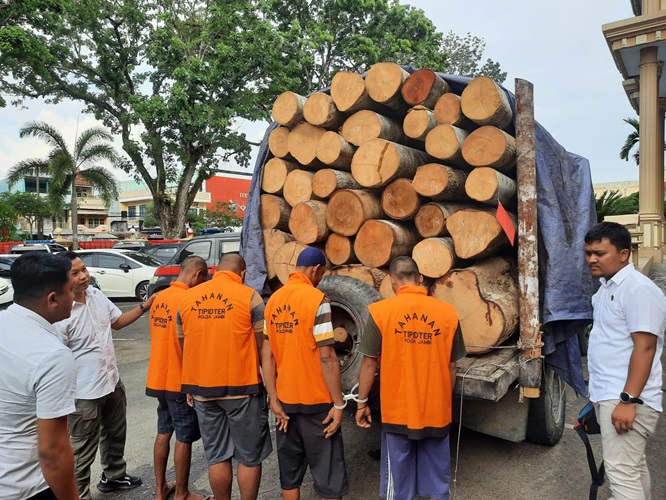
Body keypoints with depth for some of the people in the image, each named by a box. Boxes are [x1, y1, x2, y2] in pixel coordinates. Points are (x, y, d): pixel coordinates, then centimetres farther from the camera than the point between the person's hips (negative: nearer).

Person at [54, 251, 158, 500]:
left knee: (115, 435, 27)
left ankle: (113, 476, 49)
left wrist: (144, 307, 0)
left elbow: (117, 321, 12)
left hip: (112, 381, 8)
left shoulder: (96, 294, -2)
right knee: (83, 450, 10)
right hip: (84, 392, -8)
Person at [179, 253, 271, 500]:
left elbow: (183, 345, 13)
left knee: (216, 456, 16)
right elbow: (263, 347, -8)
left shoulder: (187, 297, 4)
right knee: (249, 457, 11)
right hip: (242, 387, -4)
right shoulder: (249, 296, -9)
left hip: (202, 388, 4)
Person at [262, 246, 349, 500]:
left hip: (285, 400, 6)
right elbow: (327, 357, -18)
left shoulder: (273, 300, 2)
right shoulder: (317, 299, -16)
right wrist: (338, 403, -11)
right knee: (328, 473, 9)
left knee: (289, 471, 18)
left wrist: (273, 400, 4)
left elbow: (267, 355, 1)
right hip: (316, 402, -6)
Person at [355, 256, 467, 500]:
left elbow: (369, 362, -7)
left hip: (398, 411, -2)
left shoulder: (380, 311, -10)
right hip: (436, 411, 2)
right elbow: (451, 365, 3)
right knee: (437, 479, 18)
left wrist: (362, 402, 5)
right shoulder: (448, 312, -4)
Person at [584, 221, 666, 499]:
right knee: (633, 464, 21)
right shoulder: (605, 287, 13)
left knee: (621, 471, -8)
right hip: (608, 395, 10)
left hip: (626, 398, -10)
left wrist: (628, 399, -25)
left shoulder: (638, 288, -17)